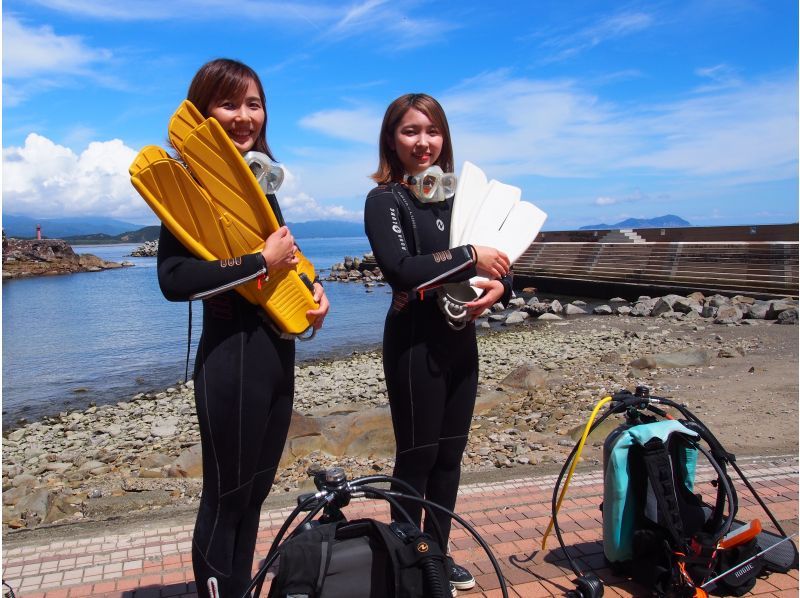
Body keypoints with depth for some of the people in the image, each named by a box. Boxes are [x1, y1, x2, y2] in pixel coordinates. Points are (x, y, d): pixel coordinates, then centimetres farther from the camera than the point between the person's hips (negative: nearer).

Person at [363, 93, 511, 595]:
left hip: (460, 338, 6)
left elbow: (500, 261, 7)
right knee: (418, 455, 4)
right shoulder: (385, 200, -6)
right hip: (415, 341, -6)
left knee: (450, 452, 14)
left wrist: (499, 286, -15)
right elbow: (401, 269, -22)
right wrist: (470, 257, -20)